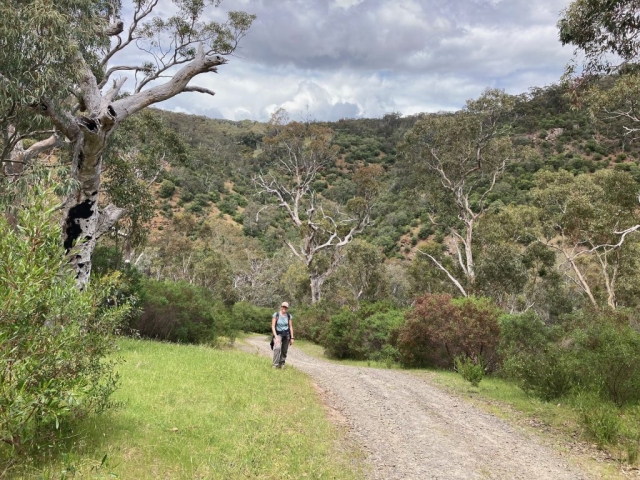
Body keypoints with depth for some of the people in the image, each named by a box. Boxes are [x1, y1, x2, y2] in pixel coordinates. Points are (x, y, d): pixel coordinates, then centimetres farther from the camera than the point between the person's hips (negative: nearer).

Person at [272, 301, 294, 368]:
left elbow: (290, 327, 5)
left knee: (284, 351, 3)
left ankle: (281, 364, 19)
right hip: (278, 334, -3)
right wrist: (276, 337, -19)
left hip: (286, 334, 3)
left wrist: (292, 338, 3)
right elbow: (273, 326, -11)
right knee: (277, 347, -26)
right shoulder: (276, 315, -10)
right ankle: (275, 364, -23)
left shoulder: (288, 316, -1)